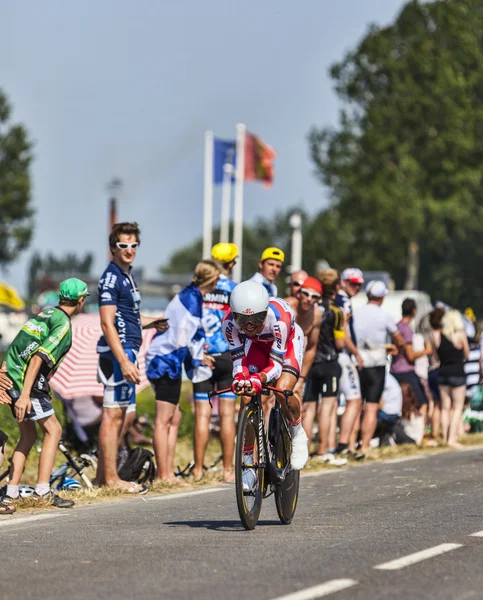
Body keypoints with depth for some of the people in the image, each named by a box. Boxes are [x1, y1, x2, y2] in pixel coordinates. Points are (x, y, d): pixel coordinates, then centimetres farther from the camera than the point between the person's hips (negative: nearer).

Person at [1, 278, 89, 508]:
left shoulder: (47, 313, 16)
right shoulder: (63, 324, -12)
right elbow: (38, 357, -21)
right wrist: (25, 395, -26)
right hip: (26, 382, -9)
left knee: (28, 435, 15)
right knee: (53, 430, 0)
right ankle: (42, 492, -5)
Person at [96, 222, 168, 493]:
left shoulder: (128, 275, 17)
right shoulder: (112, 277, -12)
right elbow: (108, 323, -19)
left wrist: (151, 323, 11)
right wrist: (124, 362, -25)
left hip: (128, 351, 10)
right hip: (118, 351, -10)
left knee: (127, 415, 13)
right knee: (114, 414, -6)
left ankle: (102, 475, 17)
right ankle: (111, 477, -2)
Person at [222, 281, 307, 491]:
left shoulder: (278, 317, -41)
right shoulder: (229, 322, -32)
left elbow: (276, 362, -37)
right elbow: (238, 359, -25)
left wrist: (259, 379, -56)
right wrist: (239, 378, -46)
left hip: (288, 342, -3)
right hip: (258, 345, 3)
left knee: (282, 390, -27)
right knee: (246, 397, -14)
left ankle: (298, 435, 4)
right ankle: (248, 464, -2)